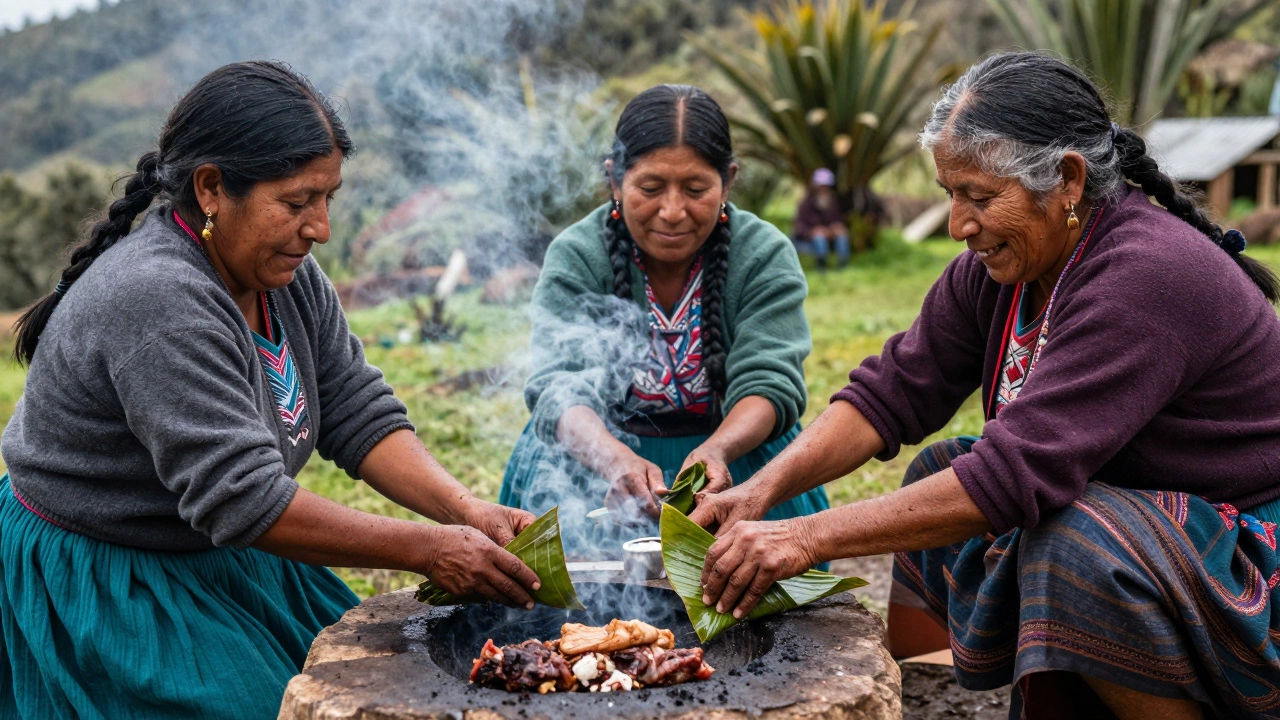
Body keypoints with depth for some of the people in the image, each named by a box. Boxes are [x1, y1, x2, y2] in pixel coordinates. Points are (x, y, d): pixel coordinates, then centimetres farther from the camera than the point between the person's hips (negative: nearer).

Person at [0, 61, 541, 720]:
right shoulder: (156, 301, -31)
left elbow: (360, 416, -3)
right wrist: (428, 550, -32)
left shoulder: (286, 273, -3)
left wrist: (465, 509, -19)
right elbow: (241, 499, -34)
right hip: (100, 587, -7)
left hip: (219, 558, 8)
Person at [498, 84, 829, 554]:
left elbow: (769, 382, -14)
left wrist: (716, 451, -37)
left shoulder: (765, 256, -5)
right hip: (590, 464, 0)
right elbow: (558, 388, -20)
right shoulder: (575, 257, -8)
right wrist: (614, 458, -42)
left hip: (734, 455, 1)